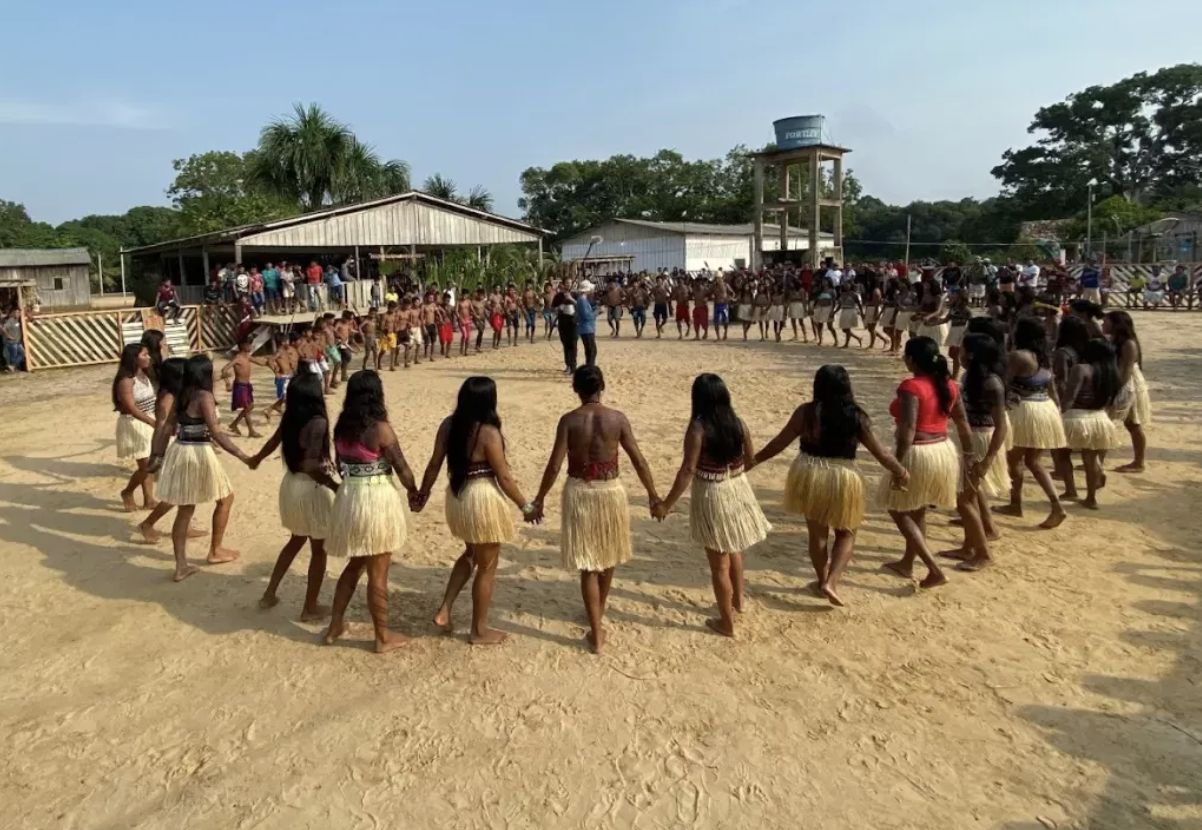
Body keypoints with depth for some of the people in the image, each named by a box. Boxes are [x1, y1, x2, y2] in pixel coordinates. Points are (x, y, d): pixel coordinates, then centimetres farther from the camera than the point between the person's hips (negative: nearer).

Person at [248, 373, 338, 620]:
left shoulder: (289, 418, 1)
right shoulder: (318, 422, -22)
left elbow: (272, 443, 20)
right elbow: (310, 465, -30)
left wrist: (256, 459, 40)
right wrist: (337, 488, -24)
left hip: (291, 485, 8)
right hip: (312, 489, -8)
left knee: (296, 540, 28)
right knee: (318, 550, 10)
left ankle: (269, 594, 34)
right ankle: (310, 608, 21)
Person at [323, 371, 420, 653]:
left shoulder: (342, 427, 3)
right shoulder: (381, 428, -17)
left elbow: (341, 465, 14)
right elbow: (401, 468, -10)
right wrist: (414, 491, 8)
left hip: (348, 498, 7)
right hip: (377, 500, -6)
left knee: (354, 565, 24)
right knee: (378, 573, 5)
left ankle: (334, 627, 31)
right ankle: (383, 637, 19)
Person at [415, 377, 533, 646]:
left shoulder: (448, 424, -2)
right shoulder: (489, 433, -21)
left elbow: (434, 464, 5)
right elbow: (504, 478, -16)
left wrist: (423, 493, 19)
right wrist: (526, 507, -5)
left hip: (457, 497, 7)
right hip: (483, 499, -7)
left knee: (471, 554, 29)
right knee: (487, 567, 10)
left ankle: (444, 610, 24)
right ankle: (479, 631, 22)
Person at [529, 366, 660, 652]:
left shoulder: (569, 420, -9)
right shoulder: (617, 418, -6)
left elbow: (554, 466, -11)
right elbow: (639, 461, -4)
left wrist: (539, 499, 0)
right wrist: (652, 495, 8)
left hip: (579, 492, -1)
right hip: (611, 491, 1)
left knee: (588, 564, 5)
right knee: (607, 557, 23)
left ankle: (596, 633, 6)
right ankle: (598, 611, 42)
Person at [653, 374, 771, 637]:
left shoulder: (698, 428, -19)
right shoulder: (739, 424, -3)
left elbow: (687, 470, -22)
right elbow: (751, 460, 8)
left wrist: (667, 504, -16)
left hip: (713, 497, -6)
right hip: (738, 491, 6)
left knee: (719, 563, 8)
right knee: (733, 549, 30)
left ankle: (727, 622, 21)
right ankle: (738, 599, 48)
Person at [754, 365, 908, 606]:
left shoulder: (806, 412, -9)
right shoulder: (856, 417, -8)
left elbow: (779, 443, -5)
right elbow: (880, 452, -2)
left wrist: (753, 460, 8)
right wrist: (900, 472, 14)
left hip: (808, 476, 1)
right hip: (842, 478, -1)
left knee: (817, 533, 19)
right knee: (846, 533, 20)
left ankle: (822, 581, 34)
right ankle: (831, 583, 7)